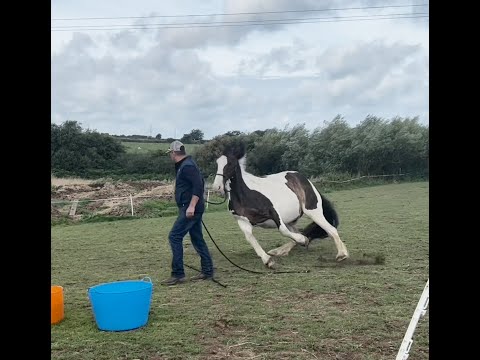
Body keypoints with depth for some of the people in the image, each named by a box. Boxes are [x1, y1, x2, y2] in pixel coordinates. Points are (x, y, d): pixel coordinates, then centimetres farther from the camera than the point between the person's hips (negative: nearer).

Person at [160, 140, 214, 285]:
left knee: (174, 237, -10)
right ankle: (207, 272, 18)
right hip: (190, 208, 11)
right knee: (197, 239, 13)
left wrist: (192, 206, -28)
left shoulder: (187, 166, -15)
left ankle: (178, 274, -7)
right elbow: (197, 184, 23)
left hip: (190, 209, -11)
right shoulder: (184, 165, 17)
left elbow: (198, 186, -25)